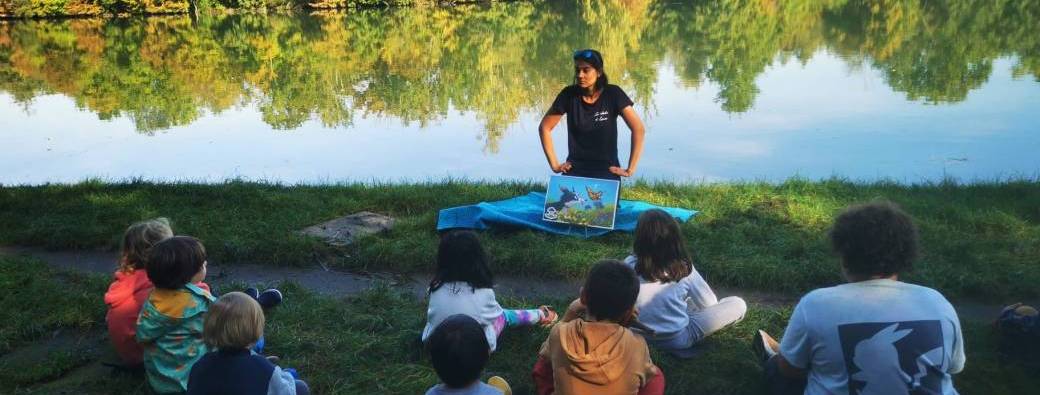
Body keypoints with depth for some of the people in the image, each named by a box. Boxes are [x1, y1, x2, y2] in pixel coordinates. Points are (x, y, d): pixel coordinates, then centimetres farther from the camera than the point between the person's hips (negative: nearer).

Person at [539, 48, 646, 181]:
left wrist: (630, 169, -12)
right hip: (575, 169, 1)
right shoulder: (569, 94, -2)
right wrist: (554, 164, 0)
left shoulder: (613, 94, -7)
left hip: (607, 170, -1)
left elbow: (638, 128, -10)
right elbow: (545, 127, 5)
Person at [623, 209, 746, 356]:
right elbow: (709, 303, -4)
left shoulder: (629, 265, -15)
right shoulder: (684, 268, -19)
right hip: (676, 339, -3)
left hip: (639, 334, 4)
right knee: (738, 305, 0)